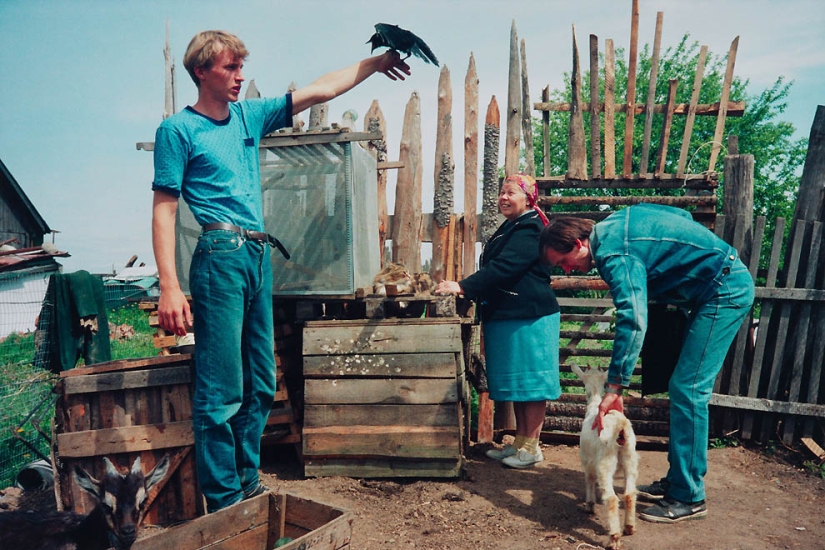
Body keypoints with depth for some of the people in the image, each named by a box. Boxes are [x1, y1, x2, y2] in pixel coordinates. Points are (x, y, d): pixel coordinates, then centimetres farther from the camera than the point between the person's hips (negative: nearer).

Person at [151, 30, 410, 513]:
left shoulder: (250, 116, 17)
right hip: (221, 256, -7)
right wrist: (170, 288, -14)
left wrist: (374, 63, 20)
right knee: (221, 393, -5)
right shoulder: (179, 129, 1)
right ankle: (224, 504, 7)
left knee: (261, 386, 11)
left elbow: (319, 91, 21)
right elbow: (164, 210, -5)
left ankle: (247, 484, 24)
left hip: (259, 257, 7)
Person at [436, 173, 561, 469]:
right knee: (517, 383, 15)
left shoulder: (529, 230, -13)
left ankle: (531, 447, 10)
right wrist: (469, 289, 17)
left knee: (531, 383, 0)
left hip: (530, 318, -10)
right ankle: (520, 442, 25)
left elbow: (503, 267, -23)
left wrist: (462, 287, -26)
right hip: (507, 316, 10)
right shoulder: (509, 229, 19)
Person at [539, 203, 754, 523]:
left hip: (726, 290, -10)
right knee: (684, 388, 11)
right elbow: (681, 214, 16)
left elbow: (633, 320, -35)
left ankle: (689, 498, -3)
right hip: (723, 285, 10)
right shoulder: (612, 225, 4)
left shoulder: (615, 254, -24)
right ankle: (676, 481, 19)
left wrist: (614, 388, -35)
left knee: (687, 390, -11)